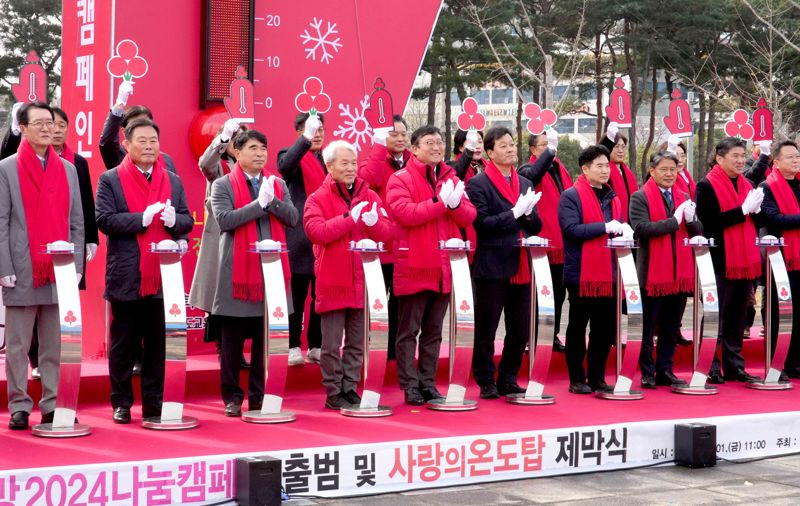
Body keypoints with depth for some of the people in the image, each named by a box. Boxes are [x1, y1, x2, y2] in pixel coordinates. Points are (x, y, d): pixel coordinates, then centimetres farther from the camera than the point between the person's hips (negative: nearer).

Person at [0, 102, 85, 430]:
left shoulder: (68, 170, 13)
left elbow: (77, 223, 12)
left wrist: (77, 266, 3)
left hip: (59, 273, 3)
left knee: (56, 347, 5)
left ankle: (54, 406, 10)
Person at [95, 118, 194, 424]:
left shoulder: (173, 181, 13)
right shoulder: (110, 180, 1)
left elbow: (188, 222, 10)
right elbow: (104, 220, -9)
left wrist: (174, 220, -13)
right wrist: (143, 218, -18)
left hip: (163, 276, 3)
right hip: (126, 278, -3)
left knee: (157, 344, 7)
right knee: (123, 344, 5)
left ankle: (154, 404, 15)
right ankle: (121, 404, 14)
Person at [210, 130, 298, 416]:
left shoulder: (278, 185, 14)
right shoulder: (223, 185, 1)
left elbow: (293, 217, 4)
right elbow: (225, 219, -13)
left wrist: (272, 201, -11)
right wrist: (260, 203, -14)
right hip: (238, 269, -3)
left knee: (265, 339, 6)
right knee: (233, 341, 3)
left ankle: (259, 397, 15)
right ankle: (232, 397, 12)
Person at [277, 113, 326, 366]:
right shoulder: (292, 156, -2)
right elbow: (284, 167, -26)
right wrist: (306, 139, -35)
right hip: (300, 237, -5)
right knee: (297, 295, 1)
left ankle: (316, 346, 16)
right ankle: (294, 347, 7)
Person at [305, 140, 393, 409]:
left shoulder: (370, 196, 10)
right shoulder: (317, 199, -1)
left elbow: (387, 231, 2)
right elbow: (315, 231, -17)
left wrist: (374, 222, -20)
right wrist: (349, 218, -21)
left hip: (362, 280, 4)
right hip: (332, 281, -4)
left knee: (357, 342, 11)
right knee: (332, 344, 0)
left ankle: (349, 387, 21)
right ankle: (333, 392, 10)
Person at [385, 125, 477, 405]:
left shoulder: (451, 179, 13)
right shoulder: (400, 179, -4)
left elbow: (469, 216, 5)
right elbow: (404, 213, -20)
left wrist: (456, 204, -17)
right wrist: (440, 202, -20)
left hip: (443, 265, 6)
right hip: (414, 266, -6)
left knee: (433, 330, 12)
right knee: (409, 331, 1)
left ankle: (428, 383, 19)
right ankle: (410, 385, 6)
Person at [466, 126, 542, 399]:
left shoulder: (524, 184, 15)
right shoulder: (478, 184, -5)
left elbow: (536, 226, 14)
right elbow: (482, 224, -14)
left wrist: (528, 213, -7)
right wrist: (514, 212, -16)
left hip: (520, 266, 6)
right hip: (492, 267, -6)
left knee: (520, 330, 10)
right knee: (486, 330, 2)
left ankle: (508, 380, 22)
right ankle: (486, 383, 12)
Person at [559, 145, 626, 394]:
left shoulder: (612, 197, 16)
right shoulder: (571, 196, -6)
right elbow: (571, 229, -18)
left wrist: (623, 231, 0)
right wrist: (605, 227, -20)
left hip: (608, 273, 6)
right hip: (581, 272, -6)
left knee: (605, 328, 9)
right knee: (578, 328, 4)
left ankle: (597, 378, 19)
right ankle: (577, 380, 11)